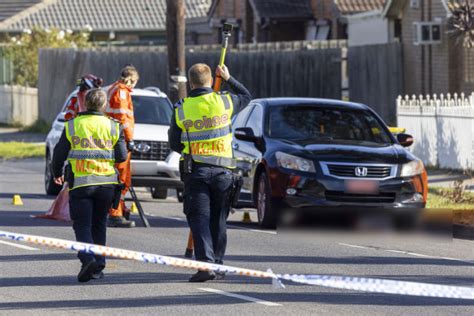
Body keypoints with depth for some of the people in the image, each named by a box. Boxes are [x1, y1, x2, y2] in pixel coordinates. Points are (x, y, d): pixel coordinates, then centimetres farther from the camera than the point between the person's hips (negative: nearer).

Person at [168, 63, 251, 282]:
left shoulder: (181, 109, -3)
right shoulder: (223, 102, -2)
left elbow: (174, 144, 5)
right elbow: (246, 96, 20)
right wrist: (229, 79, 30)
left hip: (194, 171, -1)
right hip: (222, 170, 1)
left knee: (199, 219, -3)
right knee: (218, 220, 13)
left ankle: (206, 263, -18)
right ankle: (217, 263, 15)